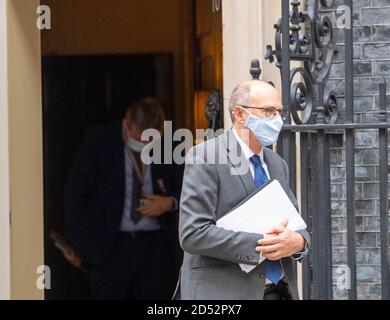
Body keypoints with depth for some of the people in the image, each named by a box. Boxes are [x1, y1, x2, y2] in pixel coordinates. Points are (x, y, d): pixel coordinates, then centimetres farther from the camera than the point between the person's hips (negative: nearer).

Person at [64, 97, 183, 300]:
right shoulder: (98, 140, -5)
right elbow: (76, 190, -2)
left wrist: (170, 203, -10)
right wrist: (77, 240, -7)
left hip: (155, 246, 2)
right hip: (109, 246, -2)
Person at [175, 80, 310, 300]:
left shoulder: (278, 165, 15)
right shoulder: (205, 158, -7)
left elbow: (294, 226, 15)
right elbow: (193, 234, -15)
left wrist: (298, 241, -9)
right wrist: (259, 246, -20)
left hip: (279, 291, 7)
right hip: (222, 292, -6)